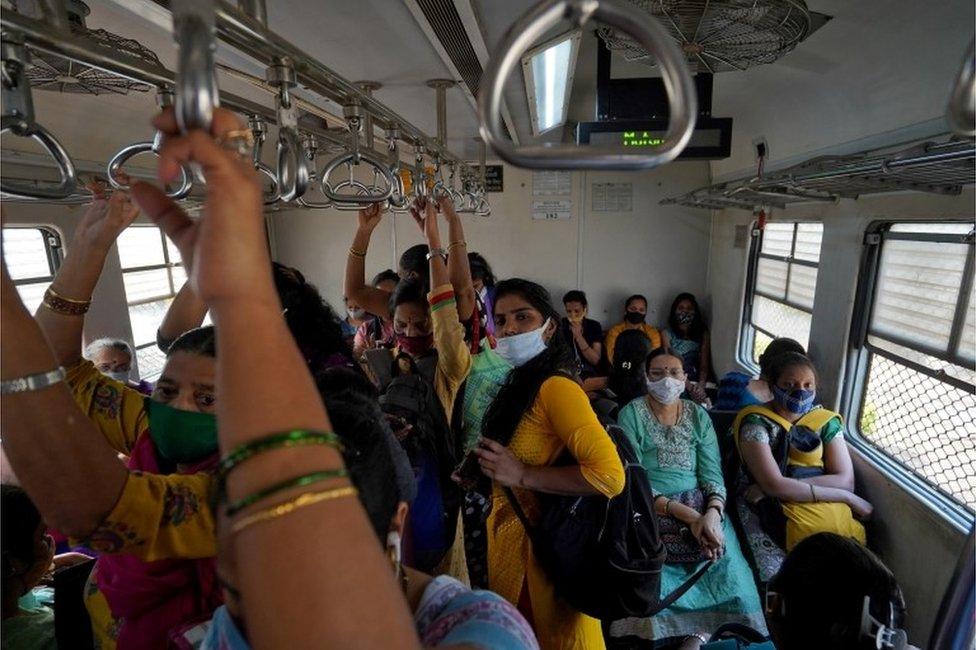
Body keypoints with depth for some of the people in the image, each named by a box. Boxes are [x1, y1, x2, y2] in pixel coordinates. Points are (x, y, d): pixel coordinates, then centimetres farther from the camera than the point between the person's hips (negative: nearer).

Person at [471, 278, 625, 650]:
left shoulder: (555, 387, -21)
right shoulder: (522, 384, 7)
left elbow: (609, 475, -30)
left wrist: (522, 475, -25)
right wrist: (485, 467, 4)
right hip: (511, 541, 9)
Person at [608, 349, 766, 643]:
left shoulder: (699, 415, 10)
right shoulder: (631, 414, -3)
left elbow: (712, 473, 2)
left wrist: (713, 513, -18)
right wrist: (685, 513, -19)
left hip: (700, 504, 3)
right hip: (649, 509, -3)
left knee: (730, 574, -18)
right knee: (655, 580, -26)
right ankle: (667, 637, 0)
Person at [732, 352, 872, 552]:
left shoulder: (826, 421, 12)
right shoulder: (756, 422, -4)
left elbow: (845, 480, 1)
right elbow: (773, 485, -14)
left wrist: (784, 485, -13)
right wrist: (848, 497, -7)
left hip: (835, 511, 4)